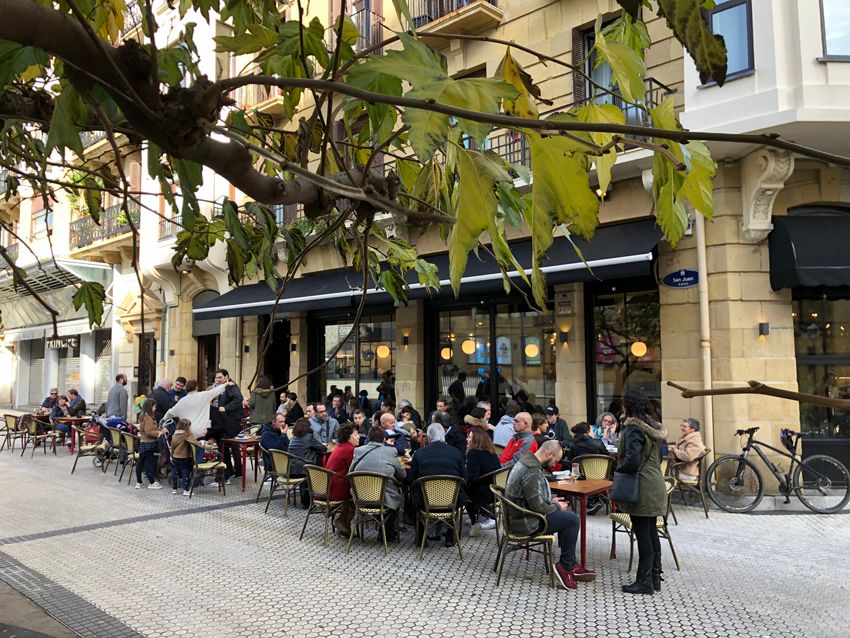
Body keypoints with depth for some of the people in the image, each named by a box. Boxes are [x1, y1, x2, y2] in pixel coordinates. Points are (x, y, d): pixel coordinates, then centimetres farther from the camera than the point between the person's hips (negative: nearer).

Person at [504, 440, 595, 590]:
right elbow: (537, 507, -24)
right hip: (524, 522, -11)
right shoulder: (532, 471, -24)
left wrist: (551, 501, 11)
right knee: (572, 519, -9)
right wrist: (557, 507, -8)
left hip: (517, 516, 11)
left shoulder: (527, 462, 9)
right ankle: (565, 566, 4)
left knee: (567, 513, 17)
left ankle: (570, 564, 18)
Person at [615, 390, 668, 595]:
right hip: (655, 486, 9)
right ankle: (655, 578, 22)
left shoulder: (634, 428, -16)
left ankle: (644, 582, 4)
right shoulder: (653, 427, 12)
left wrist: (619, 470, -7)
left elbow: (632, 460, -25)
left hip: (642, 489, -9)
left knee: (643, 534, -2)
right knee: (651, 533, 14)